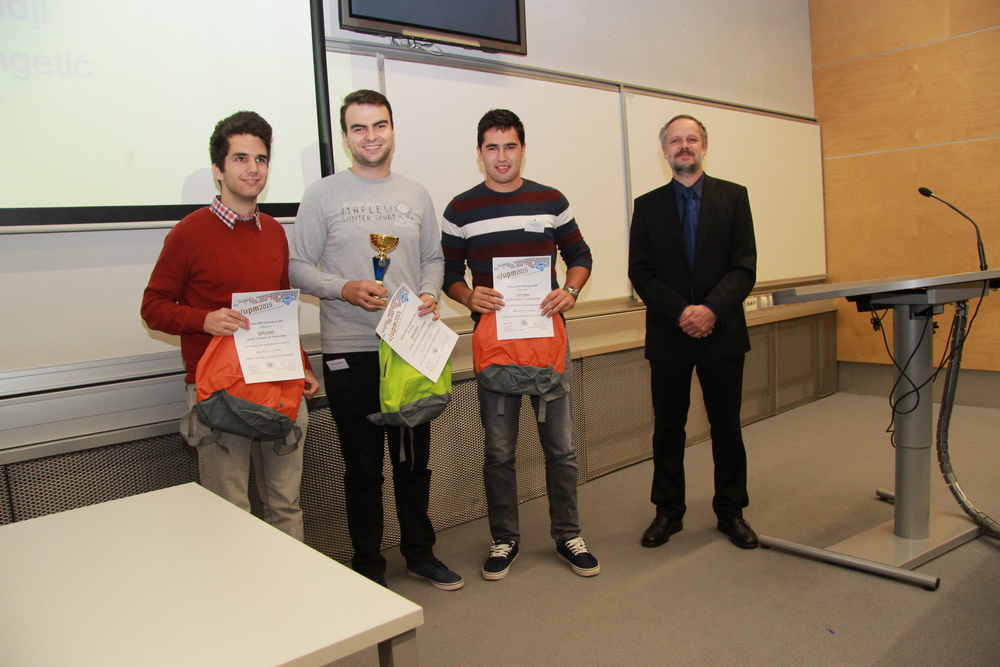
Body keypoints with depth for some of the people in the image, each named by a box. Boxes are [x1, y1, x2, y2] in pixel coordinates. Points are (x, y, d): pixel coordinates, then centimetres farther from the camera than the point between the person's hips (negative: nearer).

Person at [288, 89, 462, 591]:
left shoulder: (415, 194, 12)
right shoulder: (322, 195, 1)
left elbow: (433, 258, 15)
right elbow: (298, 266, -1)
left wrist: (430, 294, -5)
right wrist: (345, 289, -17)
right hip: (349, 352, -3)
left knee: (414, 458, 13)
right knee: (363, 465, 7)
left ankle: (419, 553, 31)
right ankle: (368, 564, 23)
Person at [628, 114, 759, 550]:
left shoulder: (733, 197, 5)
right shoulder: (648, 205, 6)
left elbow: (745, 267, -3)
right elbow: (640, 272, -2)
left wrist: (712, 309, -18)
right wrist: (680, 312, -14)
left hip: (722, 331, 0)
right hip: (668, 335, 0)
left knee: (727, 427, 9)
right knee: (668, 428, 8)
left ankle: (731, 511, 24)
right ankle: (668, 511, 22)